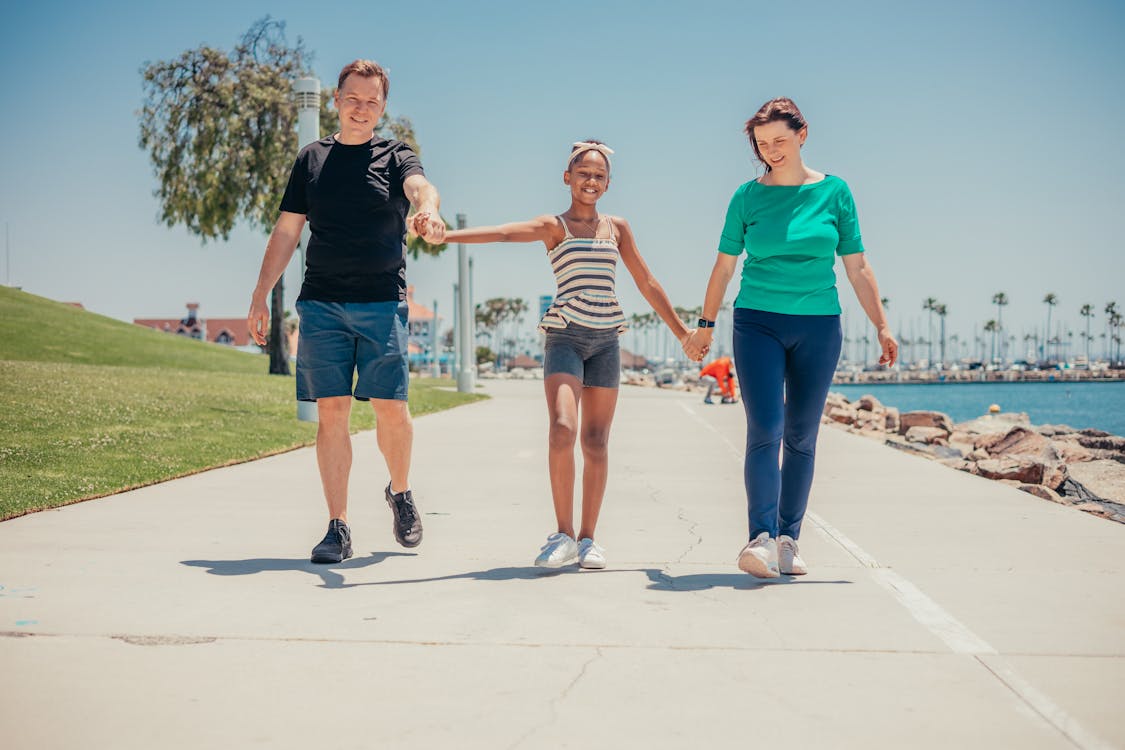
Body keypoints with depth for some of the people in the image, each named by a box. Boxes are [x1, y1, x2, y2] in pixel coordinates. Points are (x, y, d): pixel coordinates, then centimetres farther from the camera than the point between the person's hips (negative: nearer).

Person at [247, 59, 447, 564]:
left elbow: (421, 187, -17)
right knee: (331, 411, -2)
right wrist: (260, 295, 8)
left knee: (391, 409, -5)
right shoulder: (312, 158, 14)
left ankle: (400, 493, 24)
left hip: (382, 303, -2)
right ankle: (337, 529, 3)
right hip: (321, 304, 2)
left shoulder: (395, 157, 7)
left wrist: (427, 210, -42)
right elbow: (286, 231, 15)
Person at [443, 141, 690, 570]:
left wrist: (682, 332, 23)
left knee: (596, 441, 2)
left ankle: (588, 539, 10)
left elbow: (647, 284, 20)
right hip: (565, 336, -3)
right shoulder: (553, 227, 4)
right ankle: (564, 535, -9)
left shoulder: (617, 228, 15)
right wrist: (444, 235, -29)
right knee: (562, 430, -19)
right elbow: (503, 233, -13)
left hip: (605, 340, 3)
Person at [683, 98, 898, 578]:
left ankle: (788, 541, 12)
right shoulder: (748, 197, 3)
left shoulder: (833, 192, 4)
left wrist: (882, 326, 3)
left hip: (818, 326, 1)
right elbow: (724, 267, 10)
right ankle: (762, 539, -18)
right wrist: (705, 325, 10)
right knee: (764, 431, -14)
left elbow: (857, 267, 7)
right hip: (758, 323, -1)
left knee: (801, 437, 5)